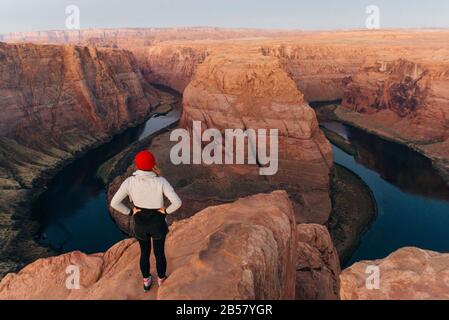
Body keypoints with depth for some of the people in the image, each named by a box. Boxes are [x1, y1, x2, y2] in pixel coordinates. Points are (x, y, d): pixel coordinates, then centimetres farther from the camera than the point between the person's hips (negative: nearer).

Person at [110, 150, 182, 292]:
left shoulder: (129, 181, -22)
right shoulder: (161, 181, -25)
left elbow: (114, 203, -18)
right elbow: (177, 202, -28)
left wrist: (129, 212, -3)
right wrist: (166, 211, -8)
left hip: (140, 223, 1)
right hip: (157, 222, -1)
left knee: (144, 252, 28)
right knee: (159, 252, 26)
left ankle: (146, 282, 49)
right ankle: (161, 278, 51)